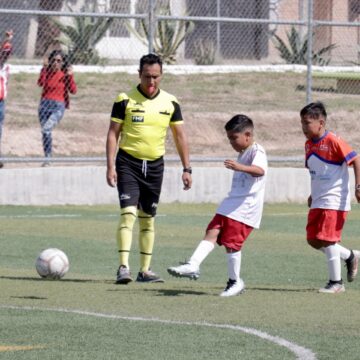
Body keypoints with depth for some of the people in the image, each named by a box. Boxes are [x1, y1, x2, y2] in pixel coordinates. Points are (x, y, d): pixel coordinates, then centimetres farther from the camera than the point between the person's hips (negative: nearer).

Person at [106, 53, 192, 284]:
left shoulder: (170, 102, 3)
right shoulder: (125, 100, -6)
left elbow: (180, 136, 9)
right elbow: (113, 133, -4)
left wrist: (187, 169, 4)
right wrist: (111, 166, -12)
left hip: (155, 165, 4)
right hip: (128, 163, -4)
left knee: (148, 219, 10)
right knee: (128, 213, -16)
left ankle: (145, 270, 16)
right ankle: (124, 267, -20)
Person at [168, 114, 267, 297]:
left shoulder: (257, 151, -11)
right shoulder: (243, 153, 22)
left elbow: (260, 170, -34)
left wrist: (240, 167, -50)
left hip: (245, 206, -9)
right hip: (231, 203, 9)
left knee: (231, 242, -9)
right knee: (212, 232, -5)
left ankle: (235, 281, 3)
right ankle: (193, 266, -14)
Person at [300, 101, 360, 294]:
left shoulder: (333, 141, -15)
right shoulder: (309, 145, 9)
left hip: (335, 200, -8)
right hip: (318, 201, 8)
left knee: (326, 240, -10)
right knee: (313, 241, 6)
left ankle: (336, 282, 1)